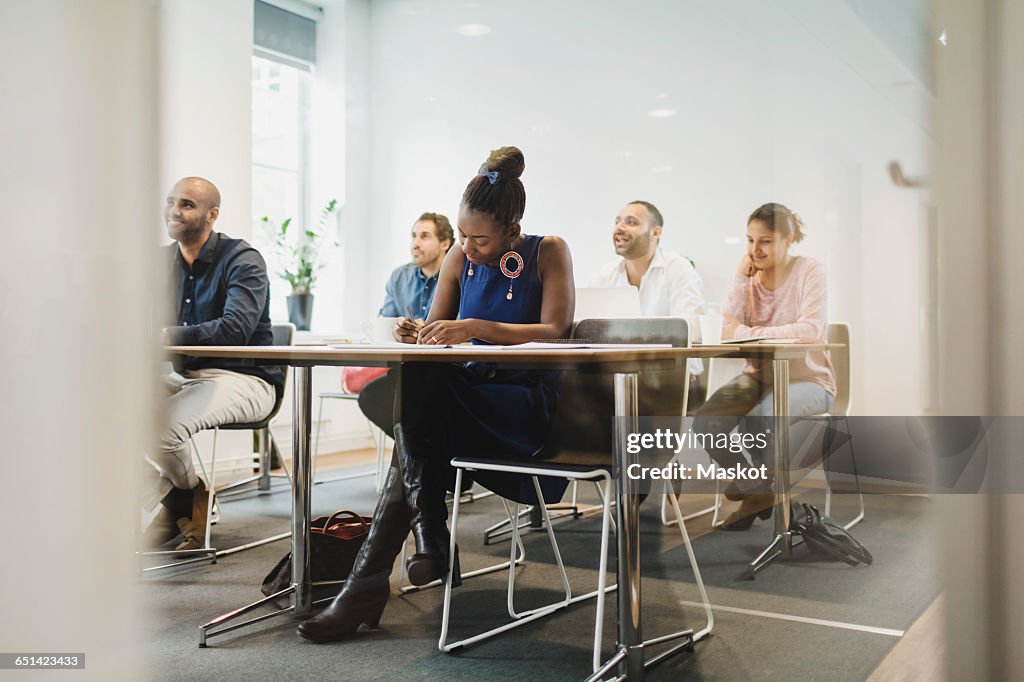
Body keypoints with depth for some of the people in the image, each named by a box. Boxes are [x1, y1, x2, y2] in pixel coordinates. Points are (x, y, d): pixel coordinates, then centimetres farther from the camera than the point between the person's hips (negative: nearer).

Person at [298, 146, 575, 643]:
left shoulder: (548, 252, -1)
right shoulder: (460, 257, 11)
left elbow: (555, 330, -13)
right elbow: (436, 330, 15)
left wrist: (477, 328, -25)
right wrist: (418, 335, -10)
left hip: (527, 406, -5)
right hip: (464, 397, 5)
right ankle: (430, 540, -27)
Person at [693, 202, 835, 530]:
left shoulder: (808, 271, -8)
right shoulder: (750, 275, 4)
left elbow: (811, 330, -25)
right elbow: (729, 332, -9)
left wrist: (749, 332, -27)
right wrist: (741, 278, -12)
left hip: (805, 378, -4)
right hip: (760, 374, 5)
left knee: (759, 418, -34)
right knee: (705, 422, -20)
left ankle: (759, 485, 1)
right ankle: (757, 493, 5)